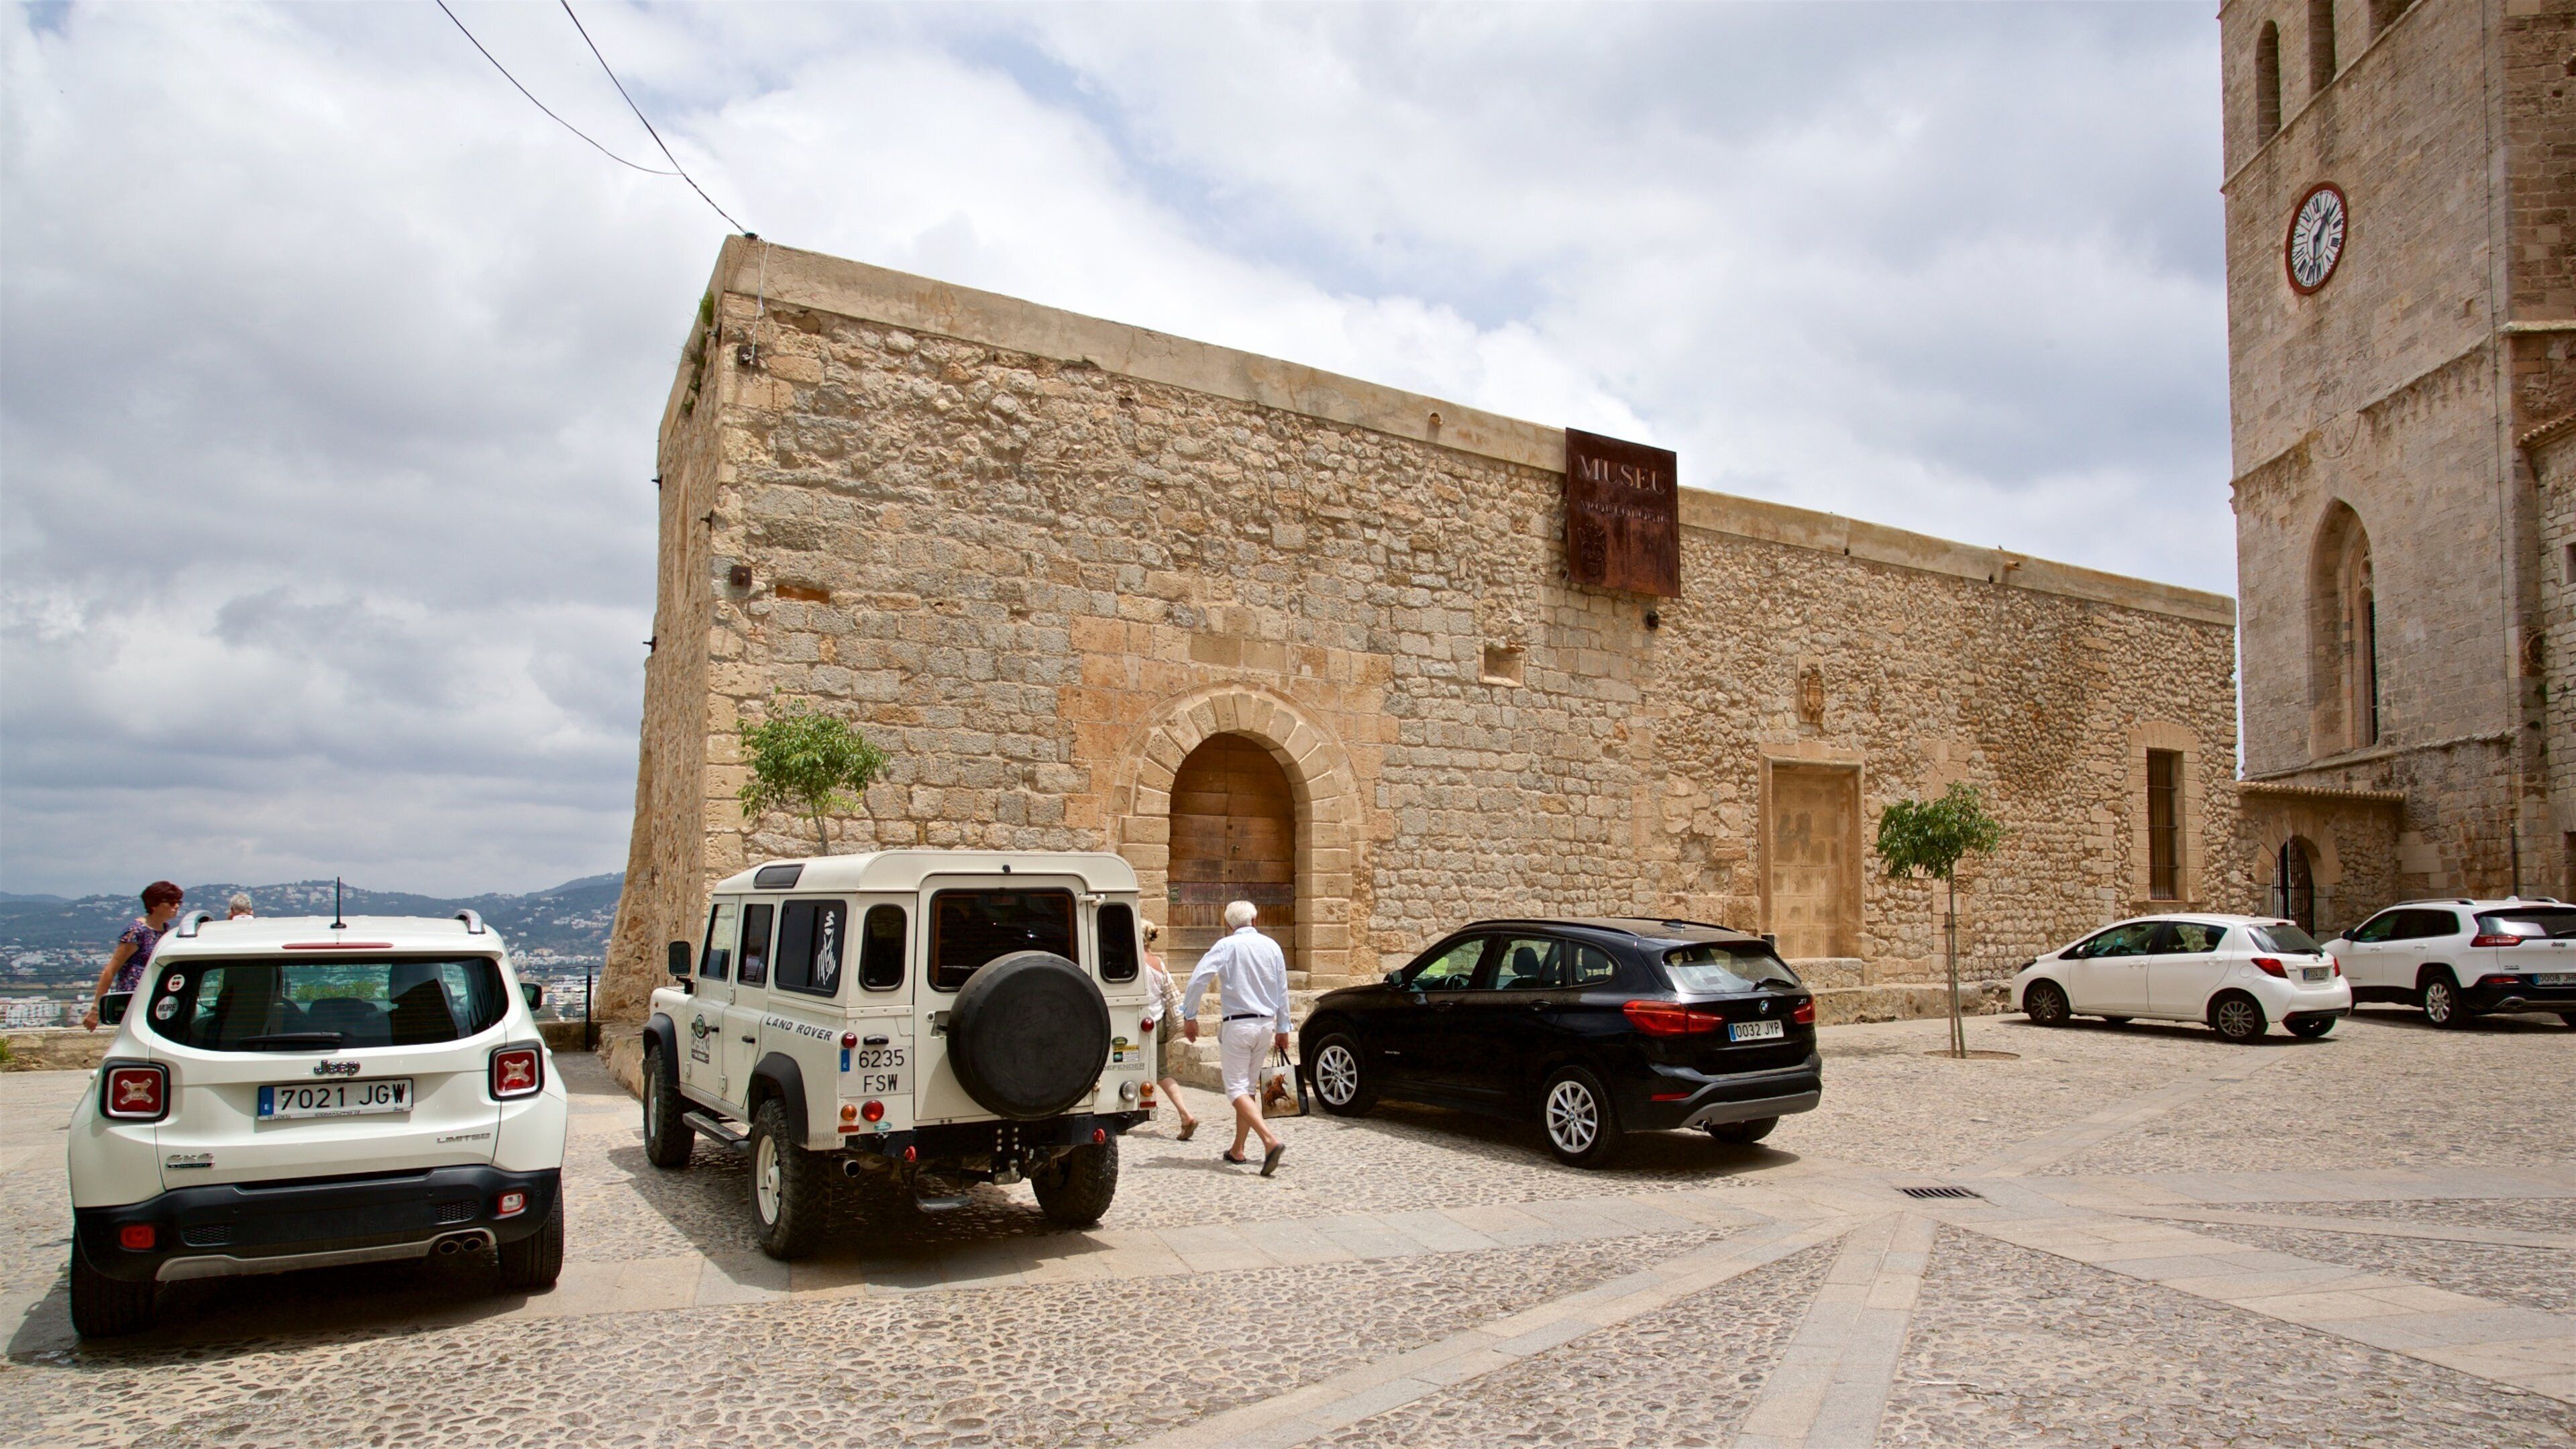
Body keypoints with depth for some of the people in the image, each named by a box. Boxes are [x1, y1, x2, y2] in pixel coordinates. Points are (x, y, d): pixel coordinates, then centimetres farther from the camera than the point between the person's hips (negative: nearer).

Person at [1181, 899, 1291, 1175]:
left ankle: (1270, 1140, -24)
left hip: (1237, 1025, -5)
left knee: (1237, 1089, -5)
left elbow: (1197, 980, -15)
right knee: (1250, 1087, 16)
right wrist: (1282, 1029, 20)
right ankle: (1237, 1150, 20)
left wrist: (1189, 1017, -4)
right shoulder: (1271, 946, 6)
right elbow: (1283, 991, 12)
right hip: (1265, 1024, 5)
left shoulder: (1226, 946, -8)